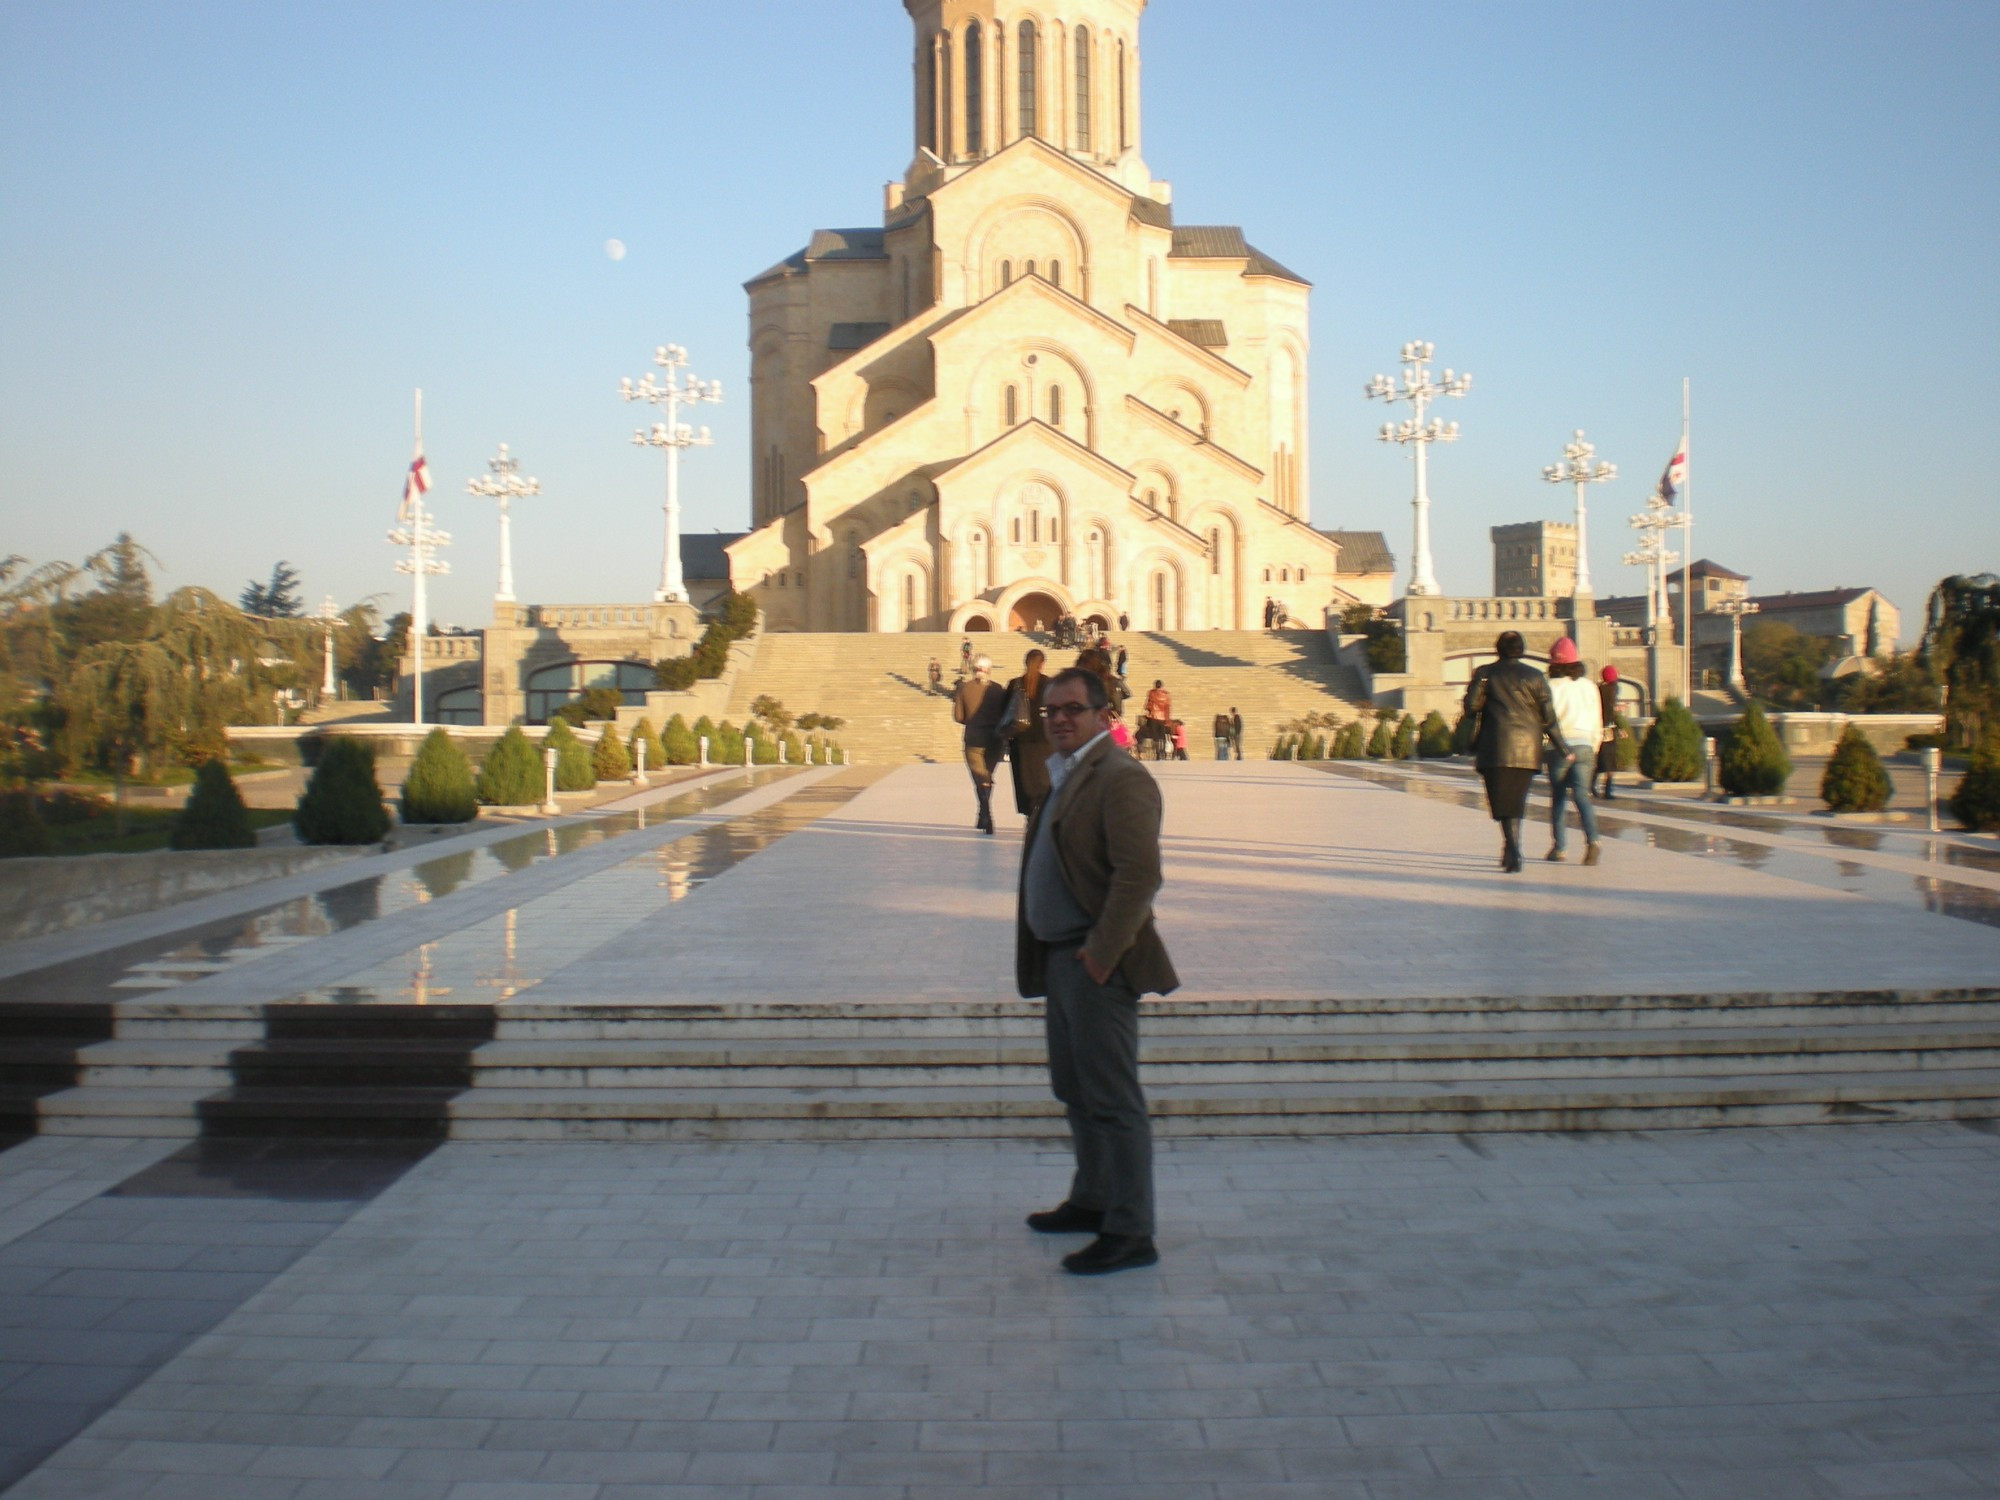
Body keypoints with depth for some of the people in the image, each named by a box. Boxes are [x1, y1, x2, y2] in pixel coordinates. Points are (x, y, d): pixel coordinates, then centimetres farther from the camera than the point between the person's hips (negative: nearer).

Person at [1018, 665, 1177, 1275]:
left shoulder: (1121, 779, -16)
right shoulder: (1065, 777, 16)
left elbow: (1139, 874, -23)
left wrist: (1100, 955, -22)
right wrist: (1044, 959, 16)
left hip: (1096, 962, -10)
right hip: (1057, 957, 10)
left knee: (1113, 1102, -5)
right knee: (1075, 1091, 20)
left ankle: (1129, 1234, 2)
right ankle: (1091, 1201, 35)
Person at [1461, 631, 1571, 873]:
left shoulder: (1485, 673, 5)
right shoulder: (1535, 676, 7)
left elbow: (1470, 707, -3)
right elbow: (1548, 717, 5)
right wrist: (1562, 748, 11)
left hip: (1495, 746, -2)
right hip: (1527, 749, 2)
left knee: (1502, 801, -2)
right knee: (1517, 800, 12)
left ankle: (1513, 851, -19)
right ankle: (1511, 853, 11)